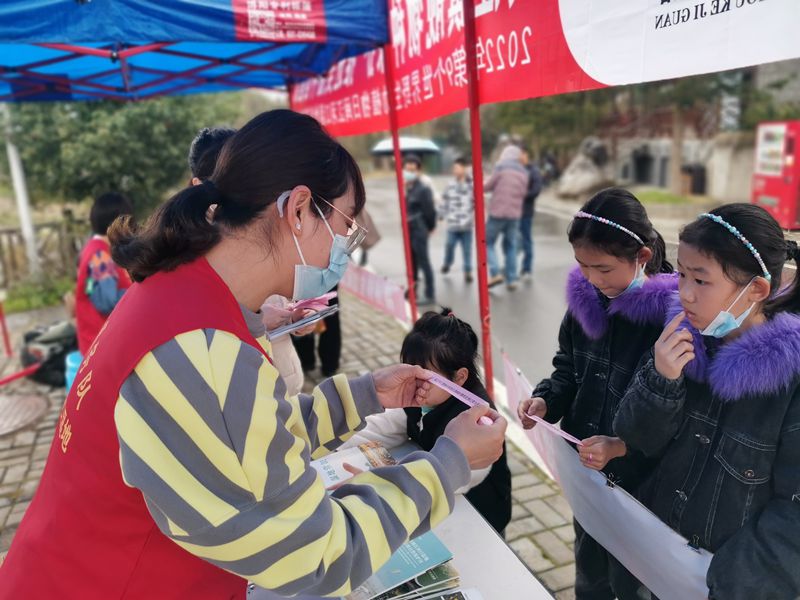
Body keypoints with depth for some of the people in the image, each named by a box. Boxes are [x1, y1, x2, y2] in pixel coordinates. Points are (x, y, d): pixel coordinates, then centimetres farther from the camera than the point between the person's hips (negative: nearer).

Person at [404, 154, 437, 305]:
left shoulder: (423, 189, -16)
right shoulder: (406, 188, 8)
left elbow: (429, 211, -13)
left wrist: (430, 228, -2)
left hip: (419, 232, -8)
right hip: (408, 231, 8)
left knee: (423, 263, -1)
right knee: (411, 263, 17)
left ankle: (430, 295, 8)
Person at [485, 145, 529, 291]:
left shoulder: (501, 167, -6)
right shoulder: (524, 172, 12)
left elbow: (488, 186, -2)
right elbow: (523, 193, 15)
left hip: (498, 212, -5)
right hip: (515, 214, 5)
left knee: (488, 243, 5)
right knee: (511, 246, 11)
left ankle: (495, 273, -9)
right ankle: (511, 280, 8)